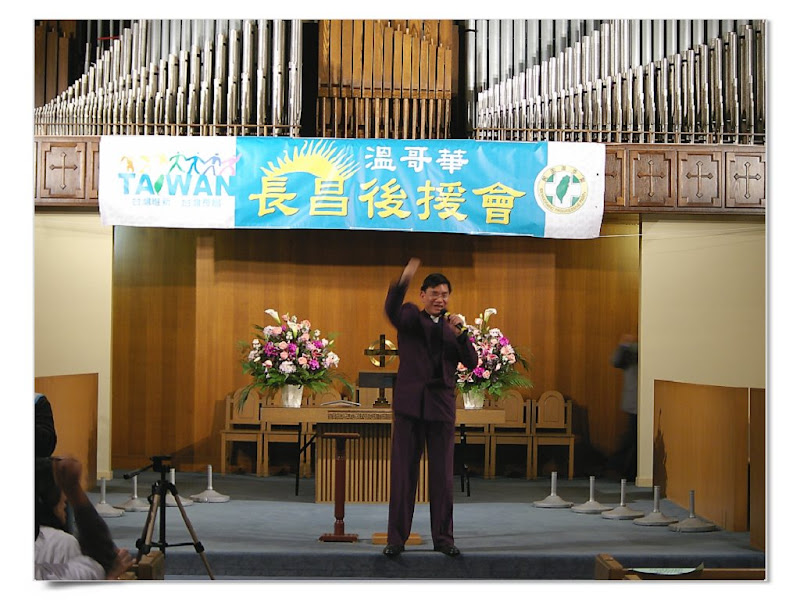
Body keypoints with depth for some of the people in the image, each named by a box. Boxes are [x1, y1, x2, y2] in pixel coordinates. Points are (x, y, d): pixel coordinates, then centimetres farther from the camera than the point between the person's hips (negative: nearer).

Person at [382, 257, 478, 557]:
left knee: (442, 476, 5)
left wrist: (461, 334, -10)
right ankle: (396, 538, 6)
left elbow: (471, 363, 5)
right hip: (409, 402, -3)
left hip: (441, 405, 3)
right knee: (403, 473, 1)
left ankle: (443, 537, 13)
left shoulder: (451, 327, 14)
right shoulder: (411, 316, 4)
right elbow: (393, 311, -21)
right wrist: (403, 280, -38)